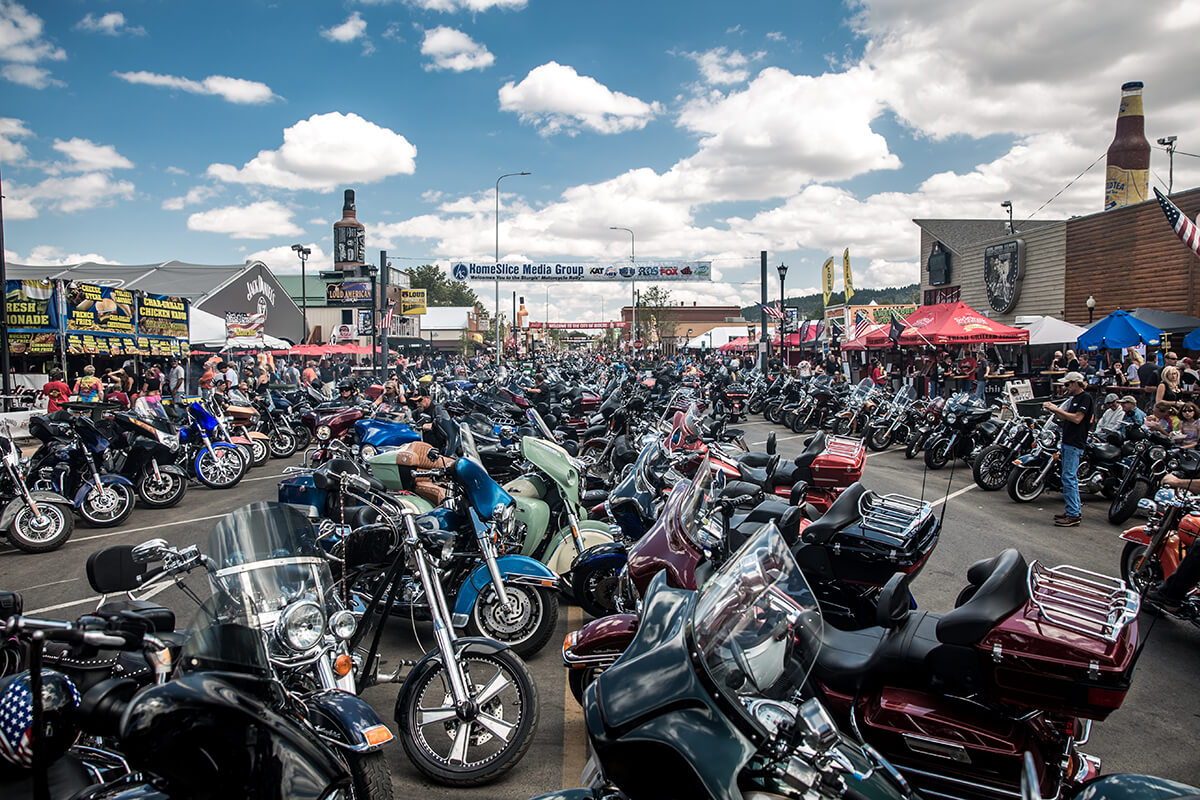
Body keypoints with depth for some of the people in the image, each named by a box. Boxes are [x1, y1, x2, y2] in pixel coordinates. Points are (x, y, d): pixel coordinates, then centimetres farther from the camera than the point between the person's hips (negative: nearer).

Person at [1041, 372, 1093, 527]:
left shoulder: (1086, 398, -10)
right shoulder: (1073, 398, 18)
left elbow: (1077, 418, -19)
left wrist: (1057, 409, -16)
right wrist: (1053, 410, 4)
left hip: (1075, 443, -10)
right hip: (1067, 441, 10)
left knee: (1068, 478, -11)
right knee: (1071, 477, 13)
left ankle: (1073, 515, -8)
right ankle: (1076, 510, 20)